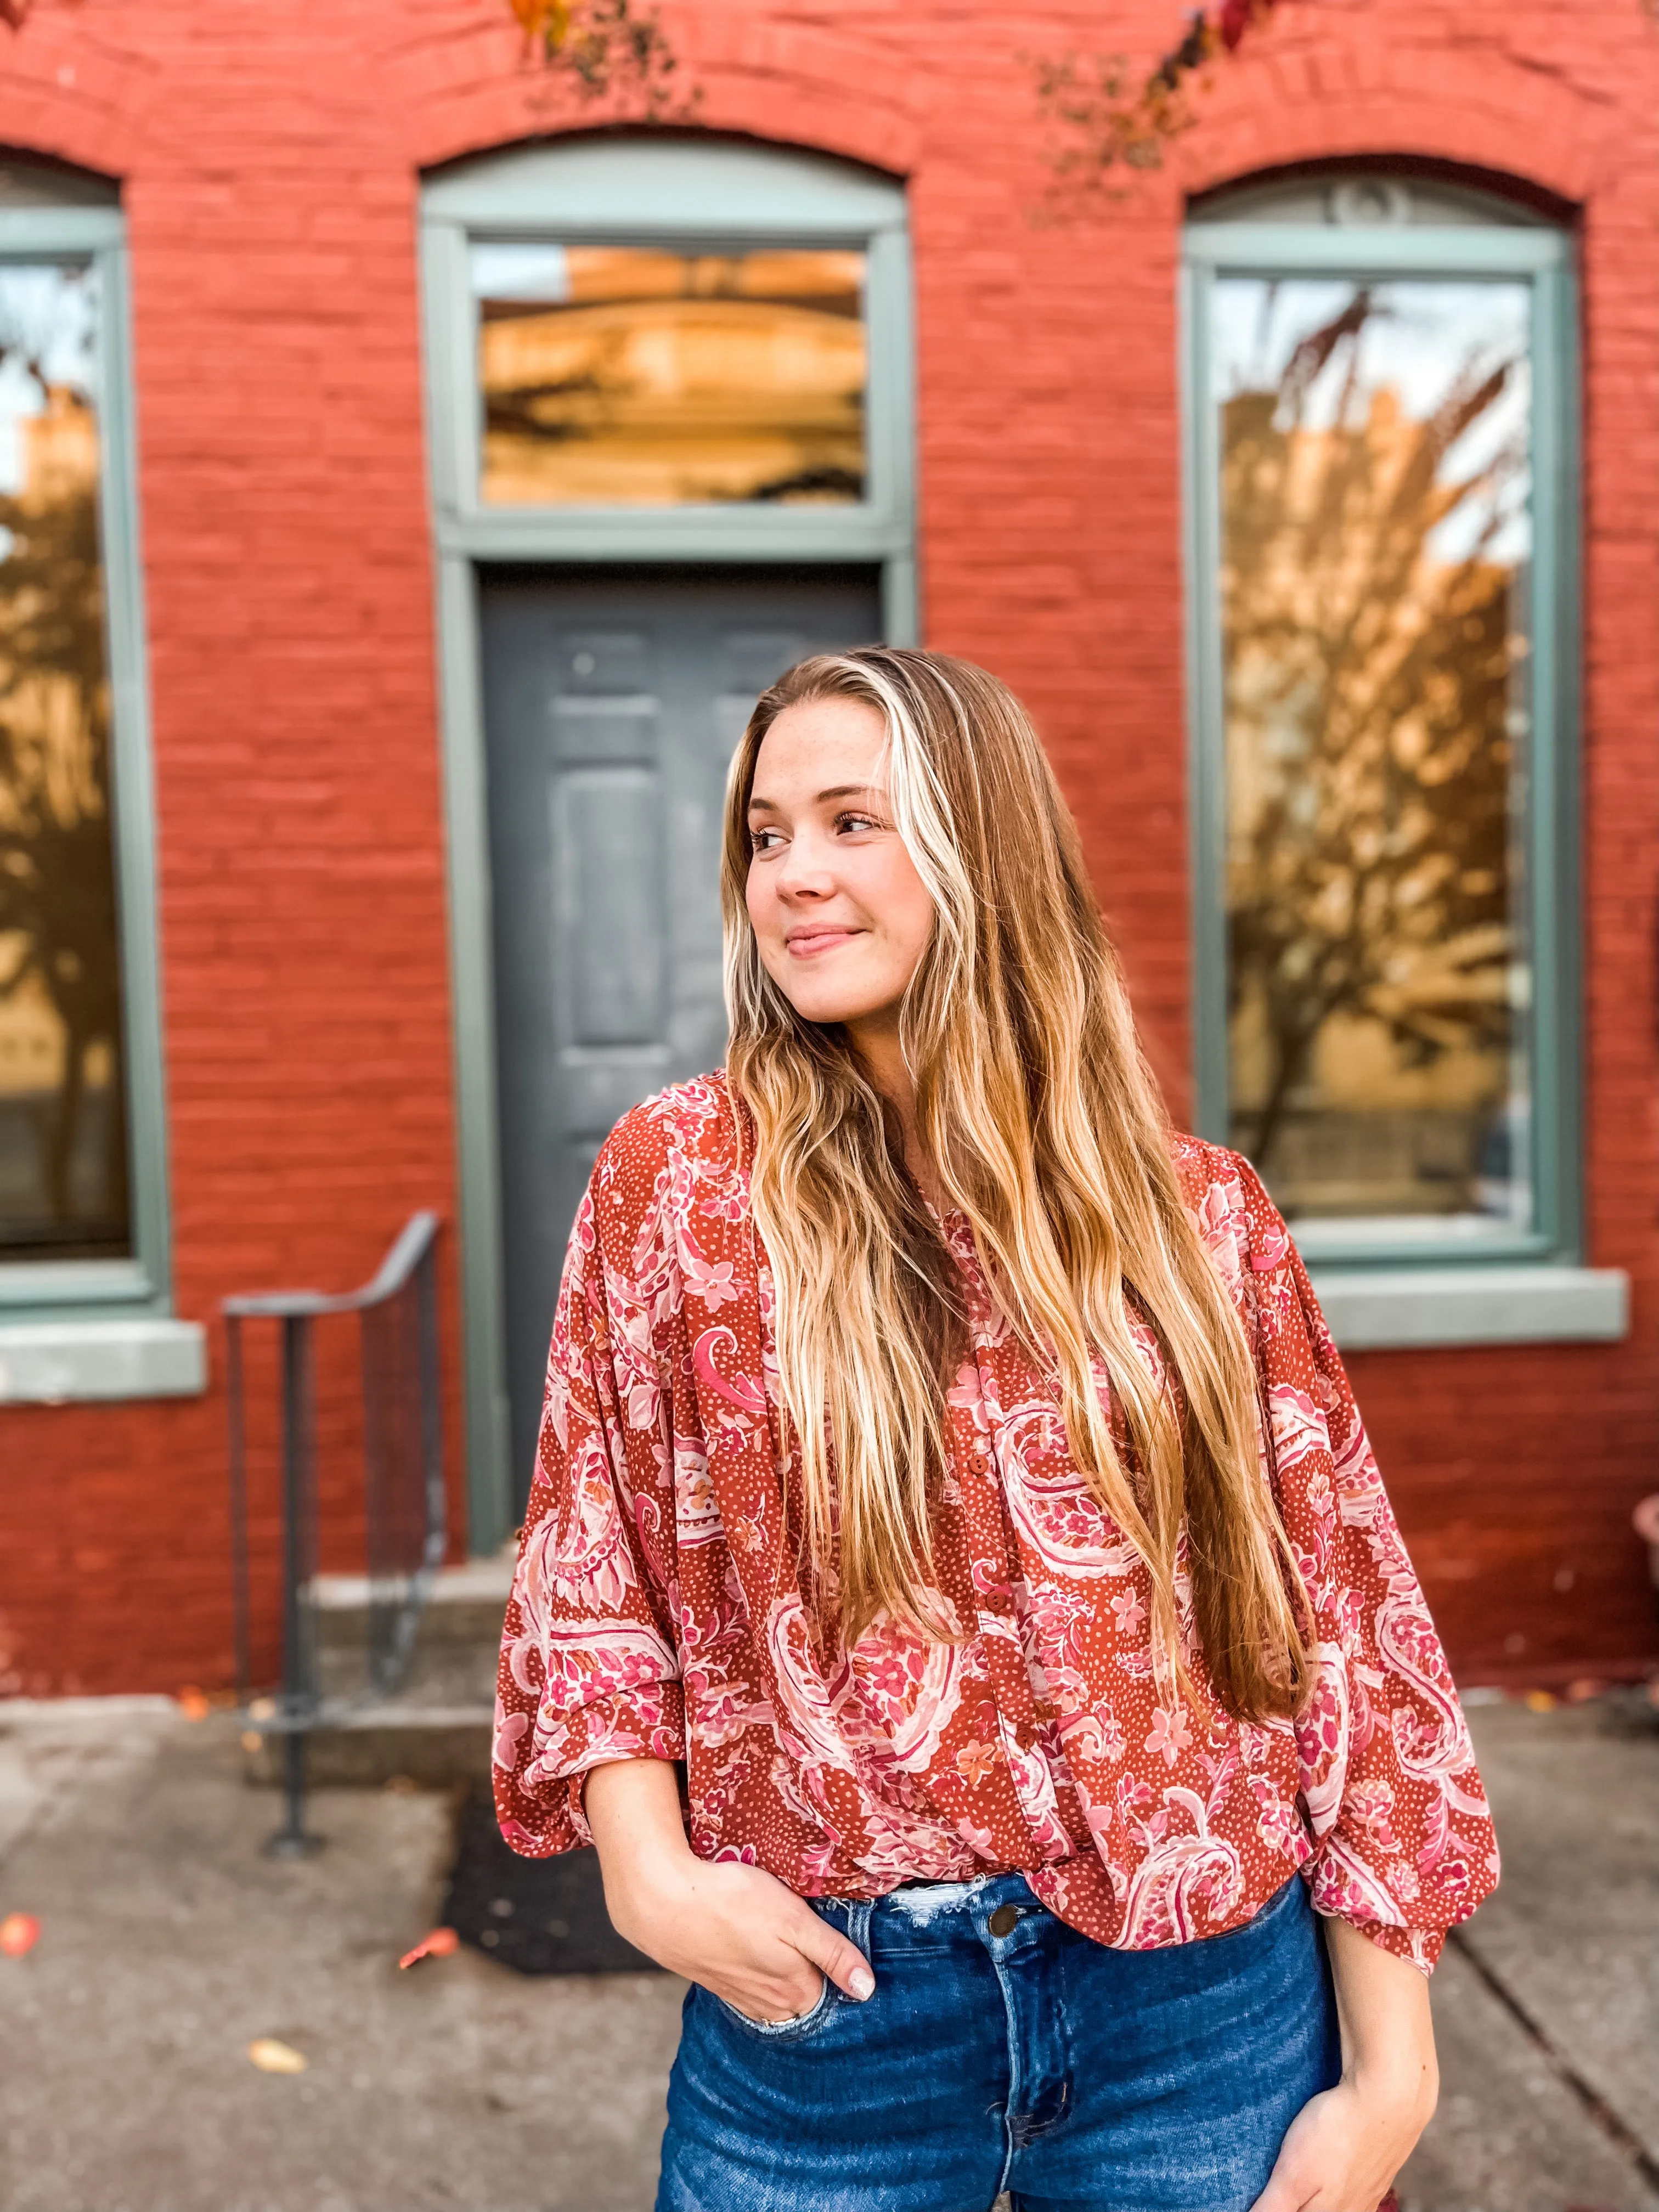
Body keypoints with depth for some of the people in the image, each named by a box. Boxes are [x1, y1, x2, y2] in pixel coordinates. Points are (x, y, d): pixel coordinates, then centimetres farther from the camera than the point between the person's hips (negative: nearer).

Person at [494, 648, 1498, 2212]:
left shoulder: (1193, 1213, -3)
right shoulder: (677, 1175, -5)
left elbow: (1335, 1619, -1)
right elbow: (591, 1567, 2)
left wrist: (1386, 2066, -1)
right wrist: (648, 1873, -10)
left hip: (1200, 2005, 1)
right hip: (819, 2007, 0)